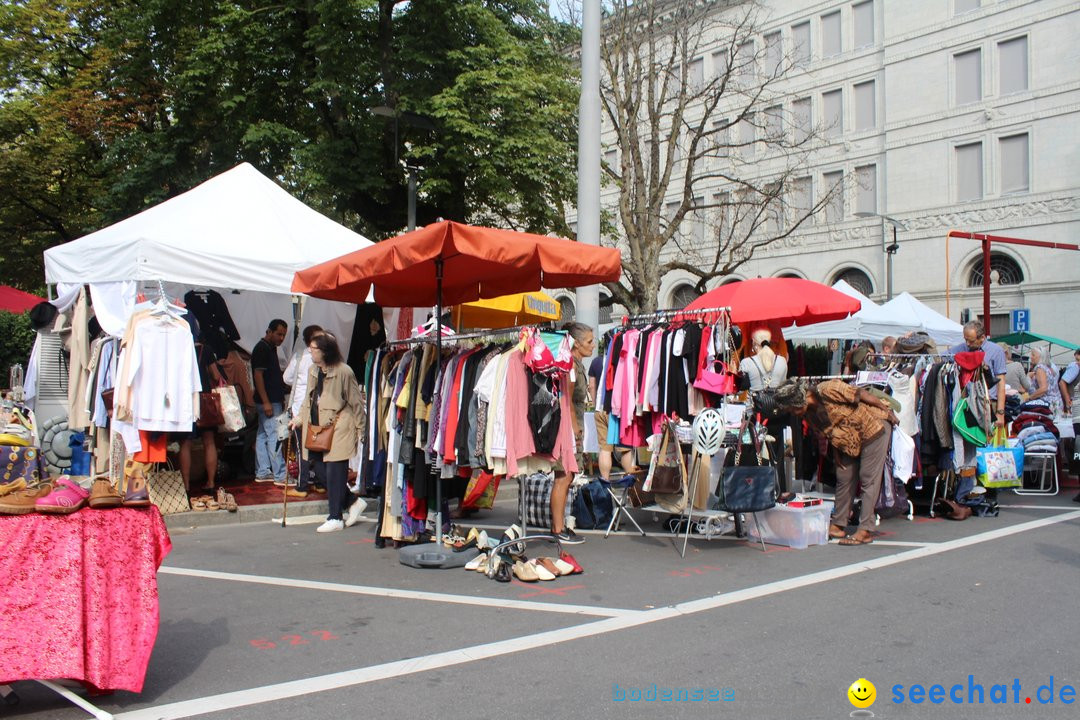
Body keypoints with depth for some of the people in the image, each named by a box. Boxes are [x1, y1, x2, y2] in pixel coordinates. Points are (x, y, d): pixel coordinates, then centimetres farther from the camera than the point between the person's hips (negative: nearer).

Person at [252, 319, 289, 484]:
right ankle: (280, 475, -7)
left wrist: (281, 399, 22)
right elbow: (258, 375, -18)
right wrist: (266, 402, -22)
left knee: (263, 436, 11)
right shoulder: (261, 349, -13)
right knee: (275, 436, -9)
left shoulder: (271, 348, 16)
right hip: (268, 402, -10)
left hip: (273, 401, 10)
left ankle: (262, 473, 16)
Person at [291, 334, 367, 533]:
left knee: (334, 473, -3)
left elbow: (356, 401, -7)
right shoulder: (313, 371, 10)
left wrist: (360, 428, -4)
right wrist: (300, 417, 9)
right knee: (320, 471, 7)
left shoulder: (343, 371, -13)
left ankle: (335, 518, 7)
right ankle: (353, 503, 22)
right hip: (317, 427, 8)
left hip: (338, 429, -8)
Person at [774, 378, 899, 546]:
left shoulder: (828, 390, -28)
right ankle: (838, 525, 18)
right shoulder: (808, 413, -3)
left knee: (868, 479, -8)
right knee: (844, 478, 9)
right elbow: (828, 432, 10)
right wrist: (836, 453, 5)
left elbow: (863, 395, -21)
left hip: (873, 427, -8)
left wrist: (889, 413, -14)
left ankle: (865, 531, -7)